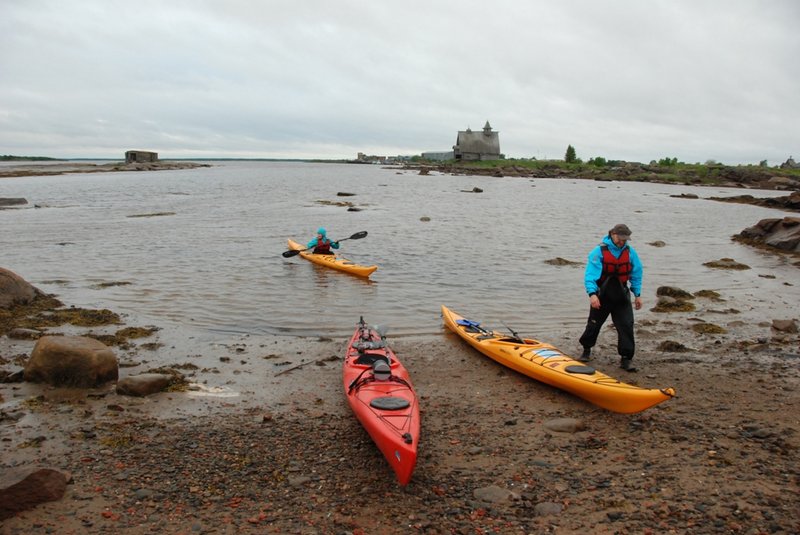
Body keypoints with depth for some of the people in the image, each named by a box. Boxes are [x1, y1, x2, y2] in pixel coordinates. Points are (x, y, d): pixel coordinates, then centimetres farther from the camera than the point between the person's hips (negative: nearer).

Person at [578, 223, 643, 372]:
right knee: (594, 324, 11)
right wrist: (592, 294, -33)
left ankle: (626, 359, 0)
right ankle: (586, 350, 34)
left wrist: (637, 294, 7)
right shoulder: (599, 252, -14)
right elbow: (590, 274, -21)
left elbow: (636, 274, 9)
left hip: (621, 296, 2)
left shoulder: (630, 252, -1)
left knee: (626, 326, -6)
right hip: (602, 295, -2)